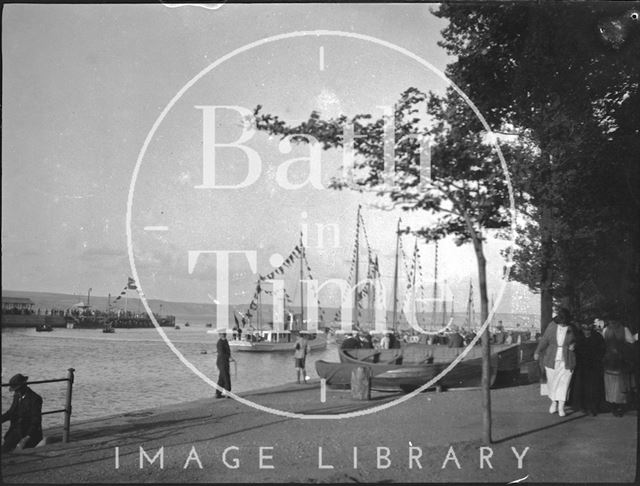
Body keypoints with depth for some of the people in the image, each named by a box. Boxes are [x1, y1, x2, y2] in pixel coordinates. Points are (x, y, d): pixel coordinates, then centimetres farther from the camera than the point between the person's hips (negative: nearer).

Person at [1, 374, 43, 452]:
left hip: (29, 432, -7)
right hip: (16, 430, 7)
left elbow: (36, 422, -20)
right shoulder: (17, 396, 3)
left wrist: (27, 438, -27)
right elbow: (11, 412, 18)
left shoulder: (35, 399, -19)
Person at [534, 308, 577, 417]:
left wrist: (573, 345, -11)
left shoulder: (572, 328, -4)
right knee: (552, 382, 8)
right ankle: (554, 402, 31)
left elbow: (576, 340, 12)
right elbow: (545, 339, -5)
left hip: (566, 361, -1)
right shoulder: (552, 325, -5)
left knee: (563, 383, -1)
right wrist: (537, 352, -15)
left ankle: (561, 407, 6)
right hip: (551, 360, 1)